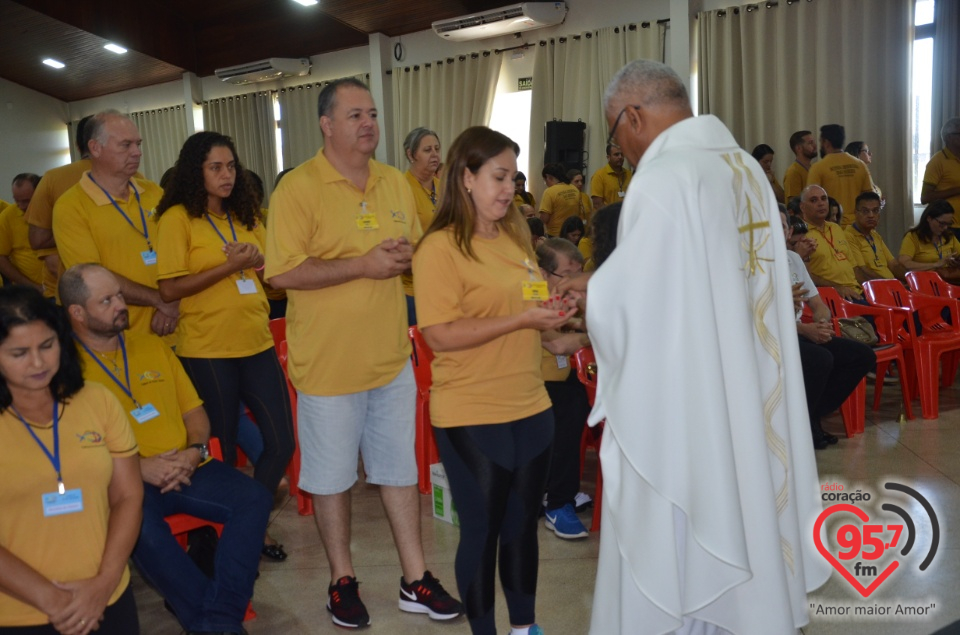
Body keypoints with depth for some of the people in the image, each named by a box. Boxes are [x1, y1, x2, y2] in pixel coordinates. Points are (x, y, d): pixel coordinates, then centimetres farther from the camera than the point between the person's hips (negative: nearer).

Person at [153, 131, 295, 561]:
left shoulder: (246, 216, 11)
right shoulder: (177, 218, -5)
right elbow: (169, 289, -12)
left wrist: (255, 260, -5)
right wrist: (228, 266, -17)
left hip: (257, 344, 6)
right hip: (207, 350, -5)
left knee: (281, 442, 6)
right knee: (222, 452, 6)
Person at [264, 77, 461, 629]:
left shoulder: (395, 183, 7)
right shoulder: (298, 188, -11)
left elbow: (418, 247, 18)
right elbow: (283, 273, -18)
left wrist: (407, 255, -6)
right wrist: (362, 264, -21)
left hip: (392, 357, 5)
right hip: (329, 364, -5)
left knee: (401, 469, 14)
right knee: (333, 477, 9)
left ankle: (416, 580, 27)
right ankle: (342, 579, 29)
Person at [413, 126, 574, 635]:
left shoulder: (514, 237, 9)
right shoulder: (439, 248, -13)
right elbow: (440, 336, -20)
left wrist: (550, 311, 2)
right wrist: (520, 320, -22)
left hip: (531, 408, 7)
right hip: (472, 418, -7)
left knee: (523, 524, 17)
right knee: (482, 530, 7)